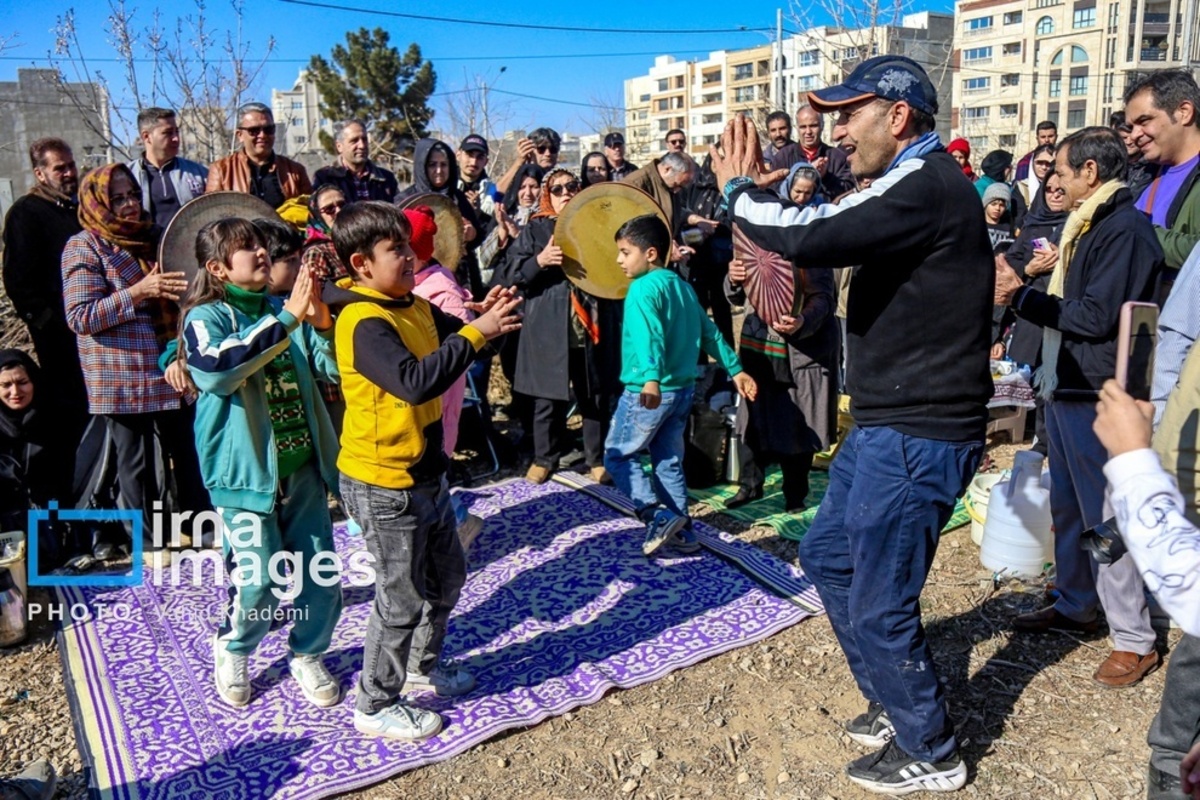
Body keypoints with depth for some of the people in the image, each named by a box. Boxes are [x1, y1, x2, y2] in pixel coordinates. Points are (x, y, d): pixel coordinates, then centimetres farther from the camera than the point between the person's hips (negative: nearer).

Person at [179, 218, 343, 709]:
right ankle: (231, 651, 27)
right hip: (246, 468, -4)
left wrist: (322, 320, -14)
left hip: (303, 464, 5)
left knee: (320, 571, 7)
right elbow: (213, 372, -29)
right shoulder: (207, 317, -6)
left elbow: (334, 369, 4)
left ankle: (307, 655, 31)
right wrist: (287, 319, -31)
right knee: (259, 580, -4)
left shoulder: (285, 310, 7)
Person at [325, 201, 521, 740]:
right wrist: (477, 332, -33)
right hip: (384, 485, -9)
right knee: (402, 598, 5)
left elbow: (451, 339, 13)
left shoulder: (413, 307, 6)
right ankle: (375, 706, 25)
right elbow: (416, 382, -36)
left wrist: (485, 317, -8)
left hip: (424, 474, 9)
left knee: (447, 576, 22)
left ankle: (422, 668, 44)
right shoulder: (365, 322, -23)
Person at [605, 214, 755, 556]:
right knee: (669, 460, 16)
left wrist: (651, 378, -42)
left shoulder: (643, 288, -14)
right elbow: (710, 332, 15)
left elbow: (649, 335, -30)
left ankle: (660, 517, -4)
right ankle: (680, 531, 19)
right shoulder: (682, 286, 11)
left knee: (618, 455, 6)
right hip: (683, 388, 8)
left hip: (647, 392, -8)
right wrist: (735, 370, 19)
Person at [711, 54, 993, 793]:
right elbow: (826, 234, 17)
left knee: (879, 606, 1)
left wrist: (740, 188, -12)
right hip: (889, 424, 11)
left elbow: (809, 239, -30)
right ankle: (897, 704, 37)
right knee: (827, 554, 21)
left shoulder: (929, 185, -20)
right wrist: (762, 193, 5)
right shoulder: (913, 185, 15)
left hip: (918, 435, -11)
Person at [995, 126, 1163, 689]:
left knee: (1105, 516, -2)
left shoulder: (1125, 229, -17)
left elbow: (1095, 317, -22)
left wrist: (1020, 295, -14)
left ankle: (1134, 638, 10)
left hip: (1095, 396, -10)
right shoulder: (1087, 225, 15)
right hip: (1064, 388, 10)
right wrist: (1019, 290, 4)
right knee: (1068, 506, 18)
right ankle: (1074, 605, 33)